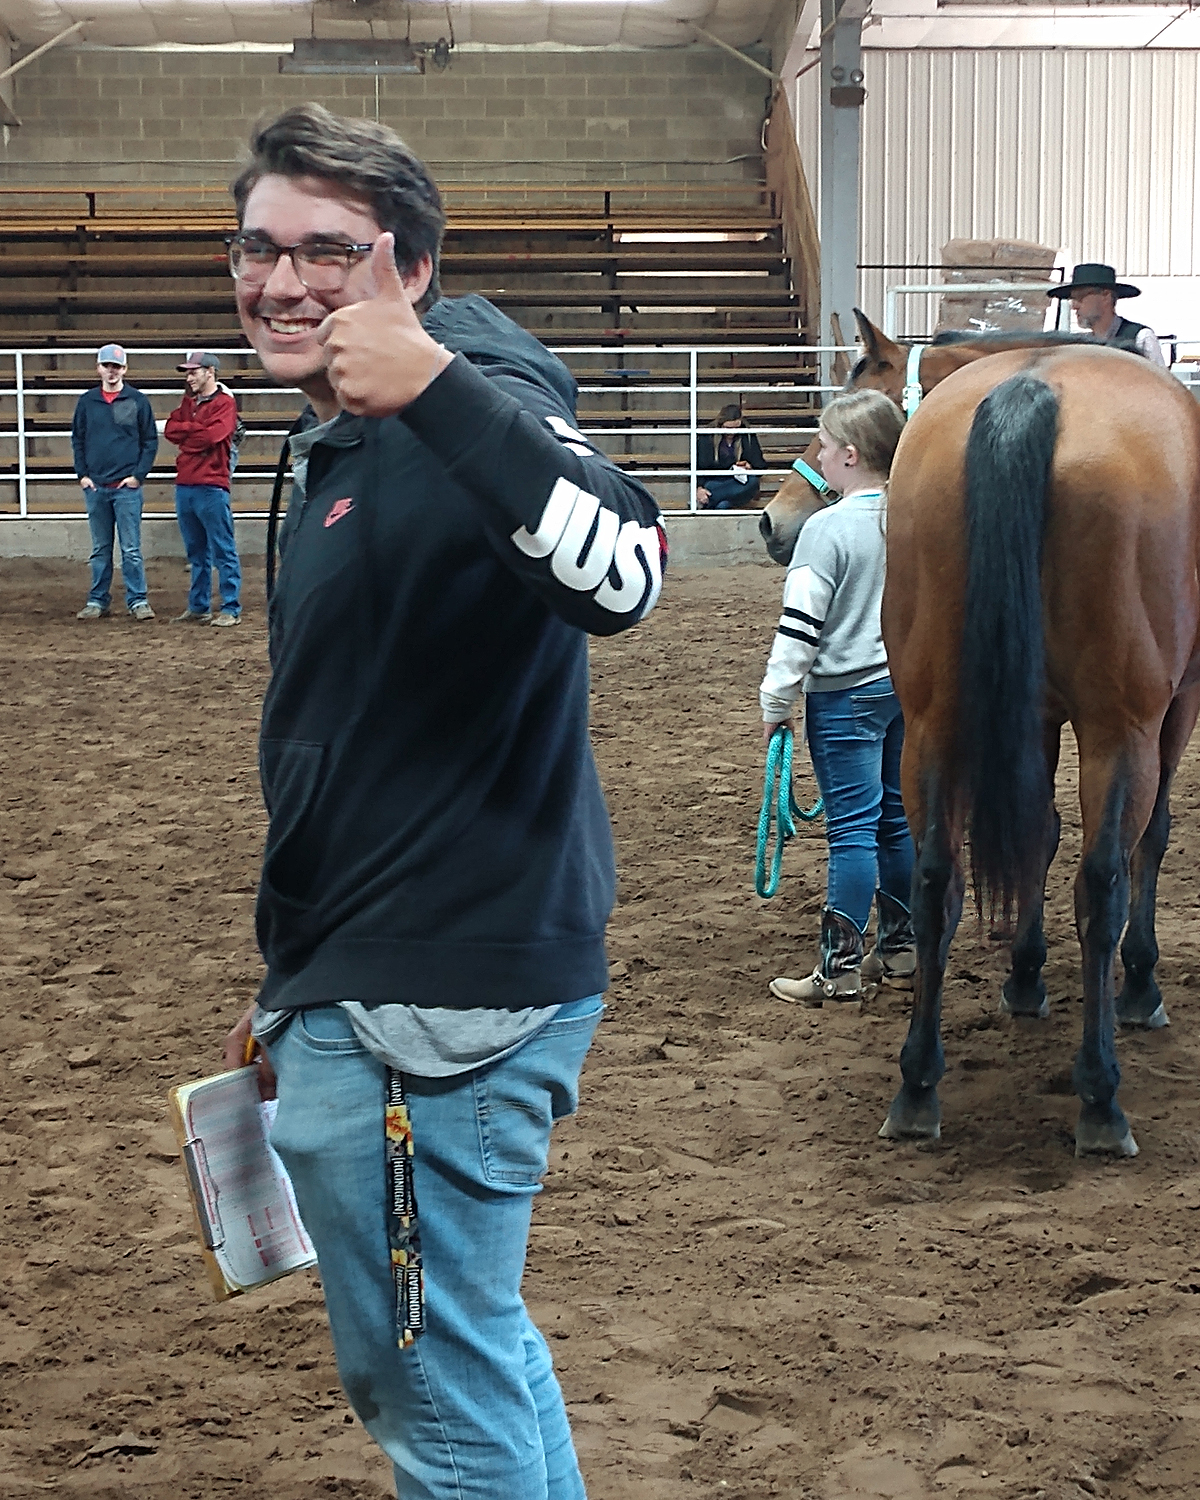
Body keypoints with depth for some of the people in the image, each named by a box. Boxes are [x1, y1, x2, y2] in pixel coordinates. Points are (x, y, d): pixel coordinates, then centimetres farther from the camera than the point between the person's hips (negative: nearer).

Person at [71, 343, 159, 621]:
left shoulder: (138, 401, 1)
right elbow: (77, 440, 11)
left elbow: (150, 441, 1)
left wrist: (138, 475, -7)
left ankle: (137, 601, 2)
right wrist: (82, 474, 1)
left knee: (131, 548, -3)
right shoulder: (87, 401, 8)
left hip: (127, 487, -3)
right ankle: (98, 600, 15)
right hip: (95, 486, 3)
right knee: (100, 549, 10)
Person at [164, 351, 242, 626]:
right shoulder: (188, 403, 19)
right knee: (196, 552, 13)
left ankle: (231, 610, -4)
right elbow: (170, 429, 7)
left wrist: (185, 436, -3)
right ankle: (198, 607, 19)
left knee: (223, 551, -5)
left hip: (211, 487, -7)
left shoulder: (224, 403, -3)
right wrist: (195, 429, -6)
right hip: (184, 486, 8)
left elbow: (212, 435, -16)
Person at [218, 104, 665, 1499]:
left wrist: (432, 384, -42)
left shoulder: (468, 404, -16)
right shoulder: (333, 450, 14)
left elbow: (616, 573, -38)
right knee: (405, 1365, 25)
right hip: (346, 991, 10)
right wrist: (289, 991, 25)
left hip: (436, 1002, -10)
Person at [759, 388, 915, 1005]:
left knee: (852, 827, -5)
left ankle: (839, 966, -1)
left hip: (846, 695, -7)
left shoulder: (828, 528, -16)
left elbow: (800, 625, -15)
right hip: (914, 685, 7)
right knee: (899, 818, 14)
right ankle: (901, 947, 22)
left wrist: (776, 700, -6)